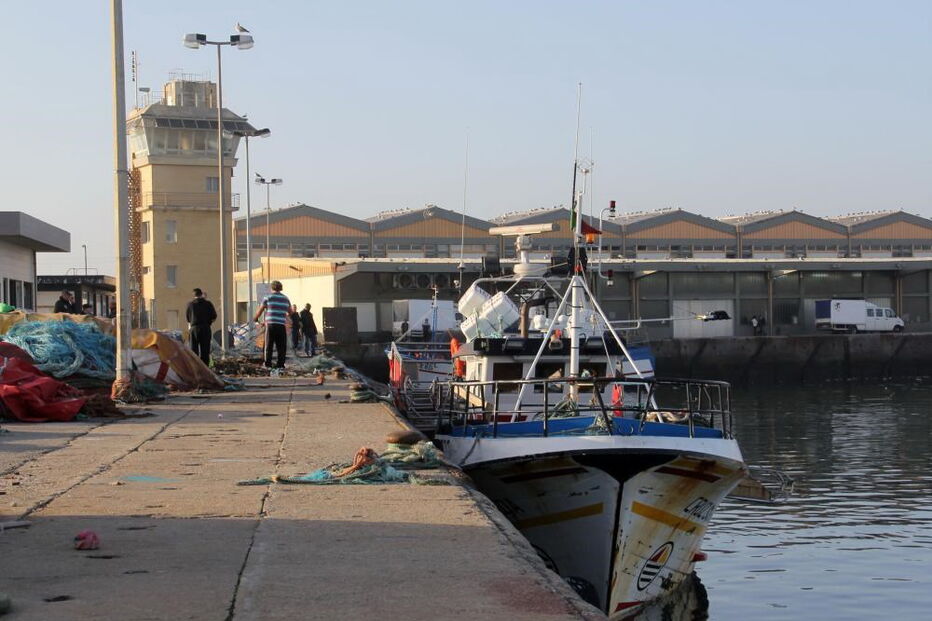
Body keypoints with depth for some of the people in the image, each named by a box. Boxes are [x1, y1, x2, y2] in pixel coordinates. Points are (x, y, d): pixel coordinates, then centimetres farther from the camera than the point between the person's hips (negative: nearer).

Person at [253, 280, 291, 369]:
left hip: (270, 324, -2)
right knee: (281, 346, 6)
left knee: (269, 346, 6)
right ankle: (280, 364, 2)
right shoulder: (286, 298, 12)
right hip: (281, 325, 2)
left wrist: (255, 318, 25)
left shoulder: (268, 297, 2)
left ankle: (268, 363, 4)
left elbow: (260, 311, 6)